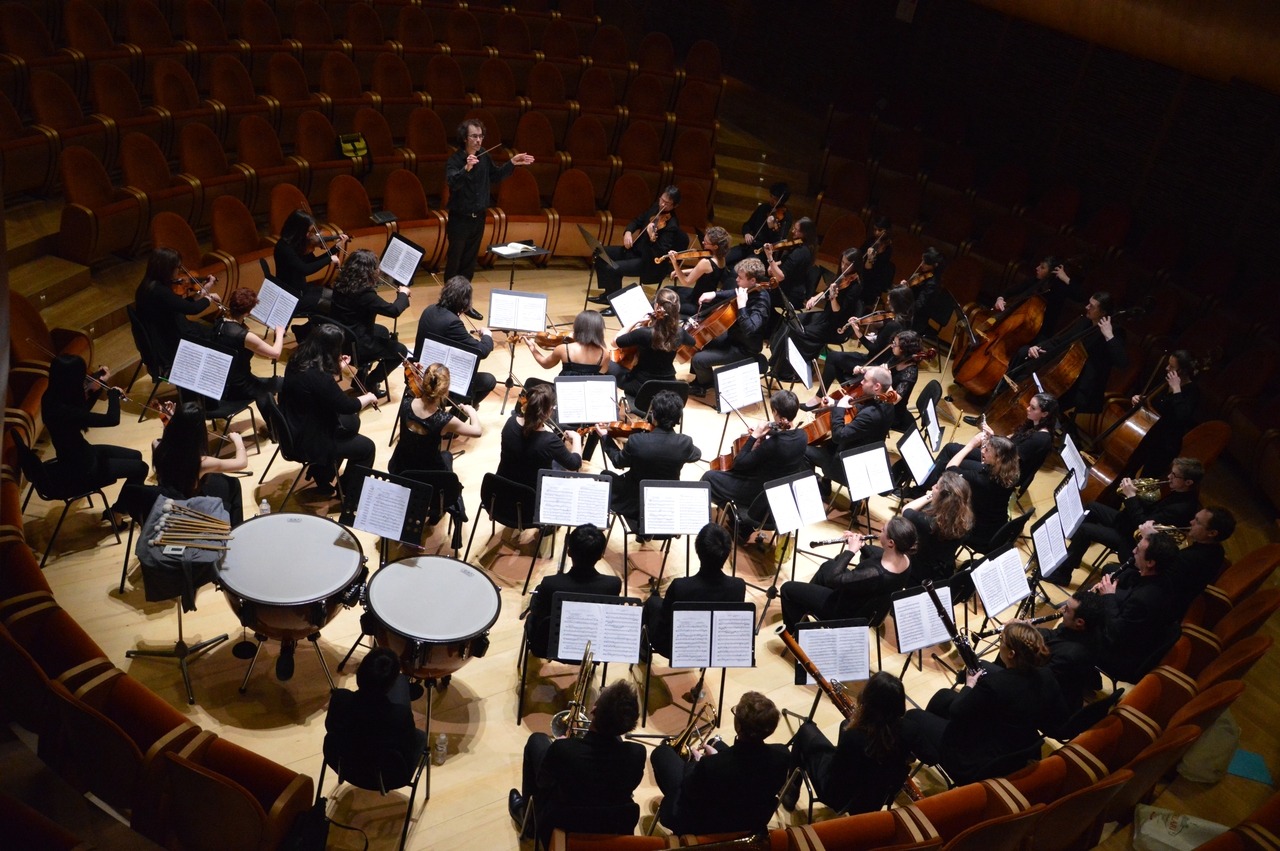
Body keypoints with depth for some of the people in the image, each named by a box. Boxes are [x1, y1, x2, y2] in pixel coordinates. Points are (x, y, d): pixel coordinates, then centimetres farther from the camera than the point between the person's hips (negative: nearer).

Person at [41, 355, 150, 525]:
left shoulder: (53, 397, -8)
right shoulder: (63, 410, -37)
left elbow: (82, 411, 12)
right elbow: (112, 420, -38)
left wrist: (98, 386, 0)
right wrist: (113, 393, -19)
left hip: (76, 454, 9)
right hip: (80, 468, -9)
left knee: (135, 456, 18)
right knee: (140, 468, 3)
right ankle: (116, 511, 22)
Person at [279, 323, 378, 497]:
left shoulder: (298, 361, -5)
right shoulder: (317, 376, -32)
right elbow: (347, 406, -23)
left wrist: (338, 369, 11)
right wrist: (368, 398, -4)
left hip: (296, 428, 10)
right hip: (306, 441, -10)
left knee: (351, 422, 27)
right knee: (367, 448, 2)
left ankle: (324, 474, 36)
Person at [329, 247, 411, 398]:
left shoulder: (341, 283, -3)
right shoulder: (364, 293, -28)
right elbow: (393, 310, -26)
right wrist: (403, 294, -7)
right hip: (354, 345, -9)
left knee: (383, 332, 31)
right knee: (400, 351, 6)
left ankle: (362, 373, 34)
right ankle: (369, 384, 14)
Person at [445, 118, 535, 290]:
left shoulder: (484, 156, 0)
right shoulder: (454, 160, -18)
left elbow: (496, 176, 16)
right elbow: (453, 183, -36)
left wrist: (512, 163, 4)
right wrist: (466, 168, -53)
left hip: (478, 218, 5)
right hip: (459, 218, -5)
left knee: (469, 260, 14)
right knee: (454, 260, 4)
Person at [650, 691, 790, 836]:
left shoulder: (710, 765, -40)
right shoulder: (781, 755, -27)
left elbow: (689, 792, -17)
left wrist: (695, 761, 1)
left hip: (703, 826, -4)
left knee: (661, 752, 16)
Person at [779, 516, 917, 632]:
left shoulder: (877, 575, -43)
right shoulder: (904, 558, -17)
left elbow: (832, 578, -34)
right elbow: (876, 555, 6)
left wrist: (850, 550, -26)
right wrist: (861, 545, -11)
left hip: (847, 611, -8)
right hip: (867, 605, 8)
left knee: (788, 588, 5)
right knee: (828, 565, 31)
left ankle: (793, 632, 30)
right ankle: (804, 610, 47)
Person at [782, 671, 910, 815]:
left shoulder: (853, 736, -39)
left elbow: (833, 774, -20)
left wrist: (850, 722, -12)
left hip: (840, 796, -4)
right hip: (878, 797, 5)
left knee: (807, 730, 17)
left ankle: (792, 790, 35)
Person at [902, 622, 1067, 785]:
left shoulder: (994, 684, -34)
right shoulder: (1046, 676, -13)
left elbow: (956, 712, -19)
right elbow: (1060, 718, 5)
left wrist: (969, 686, 1)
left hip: (980, 765, -8)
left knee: (912, 718, 11)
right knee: (944, 696, 24)